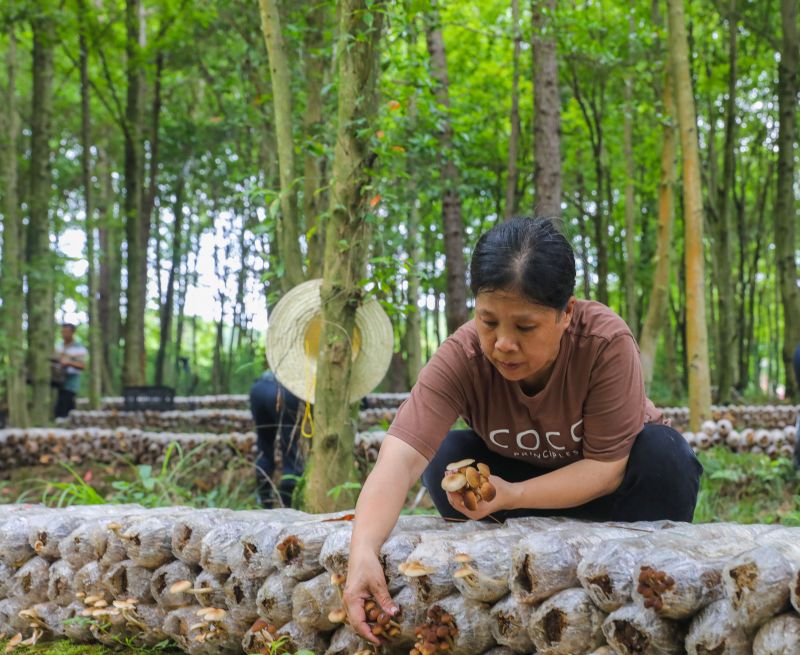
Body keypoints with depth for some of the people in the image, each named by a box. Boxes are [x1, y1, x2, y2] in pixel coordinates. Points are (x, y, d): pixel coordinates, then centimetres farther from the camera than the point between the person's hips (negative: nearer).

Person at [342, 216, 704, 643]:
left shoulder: (606, 342, -34)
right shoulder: (461, 356, -30)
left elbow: (607, 467, -29)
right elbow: (399, 459, -42)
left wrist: (511, 495, -43)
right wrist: (363, 552, -59)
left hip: (599, 488, -1)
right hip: (515, 472, 2)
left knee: (662, 454, -32)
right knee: (446, 458, -26)